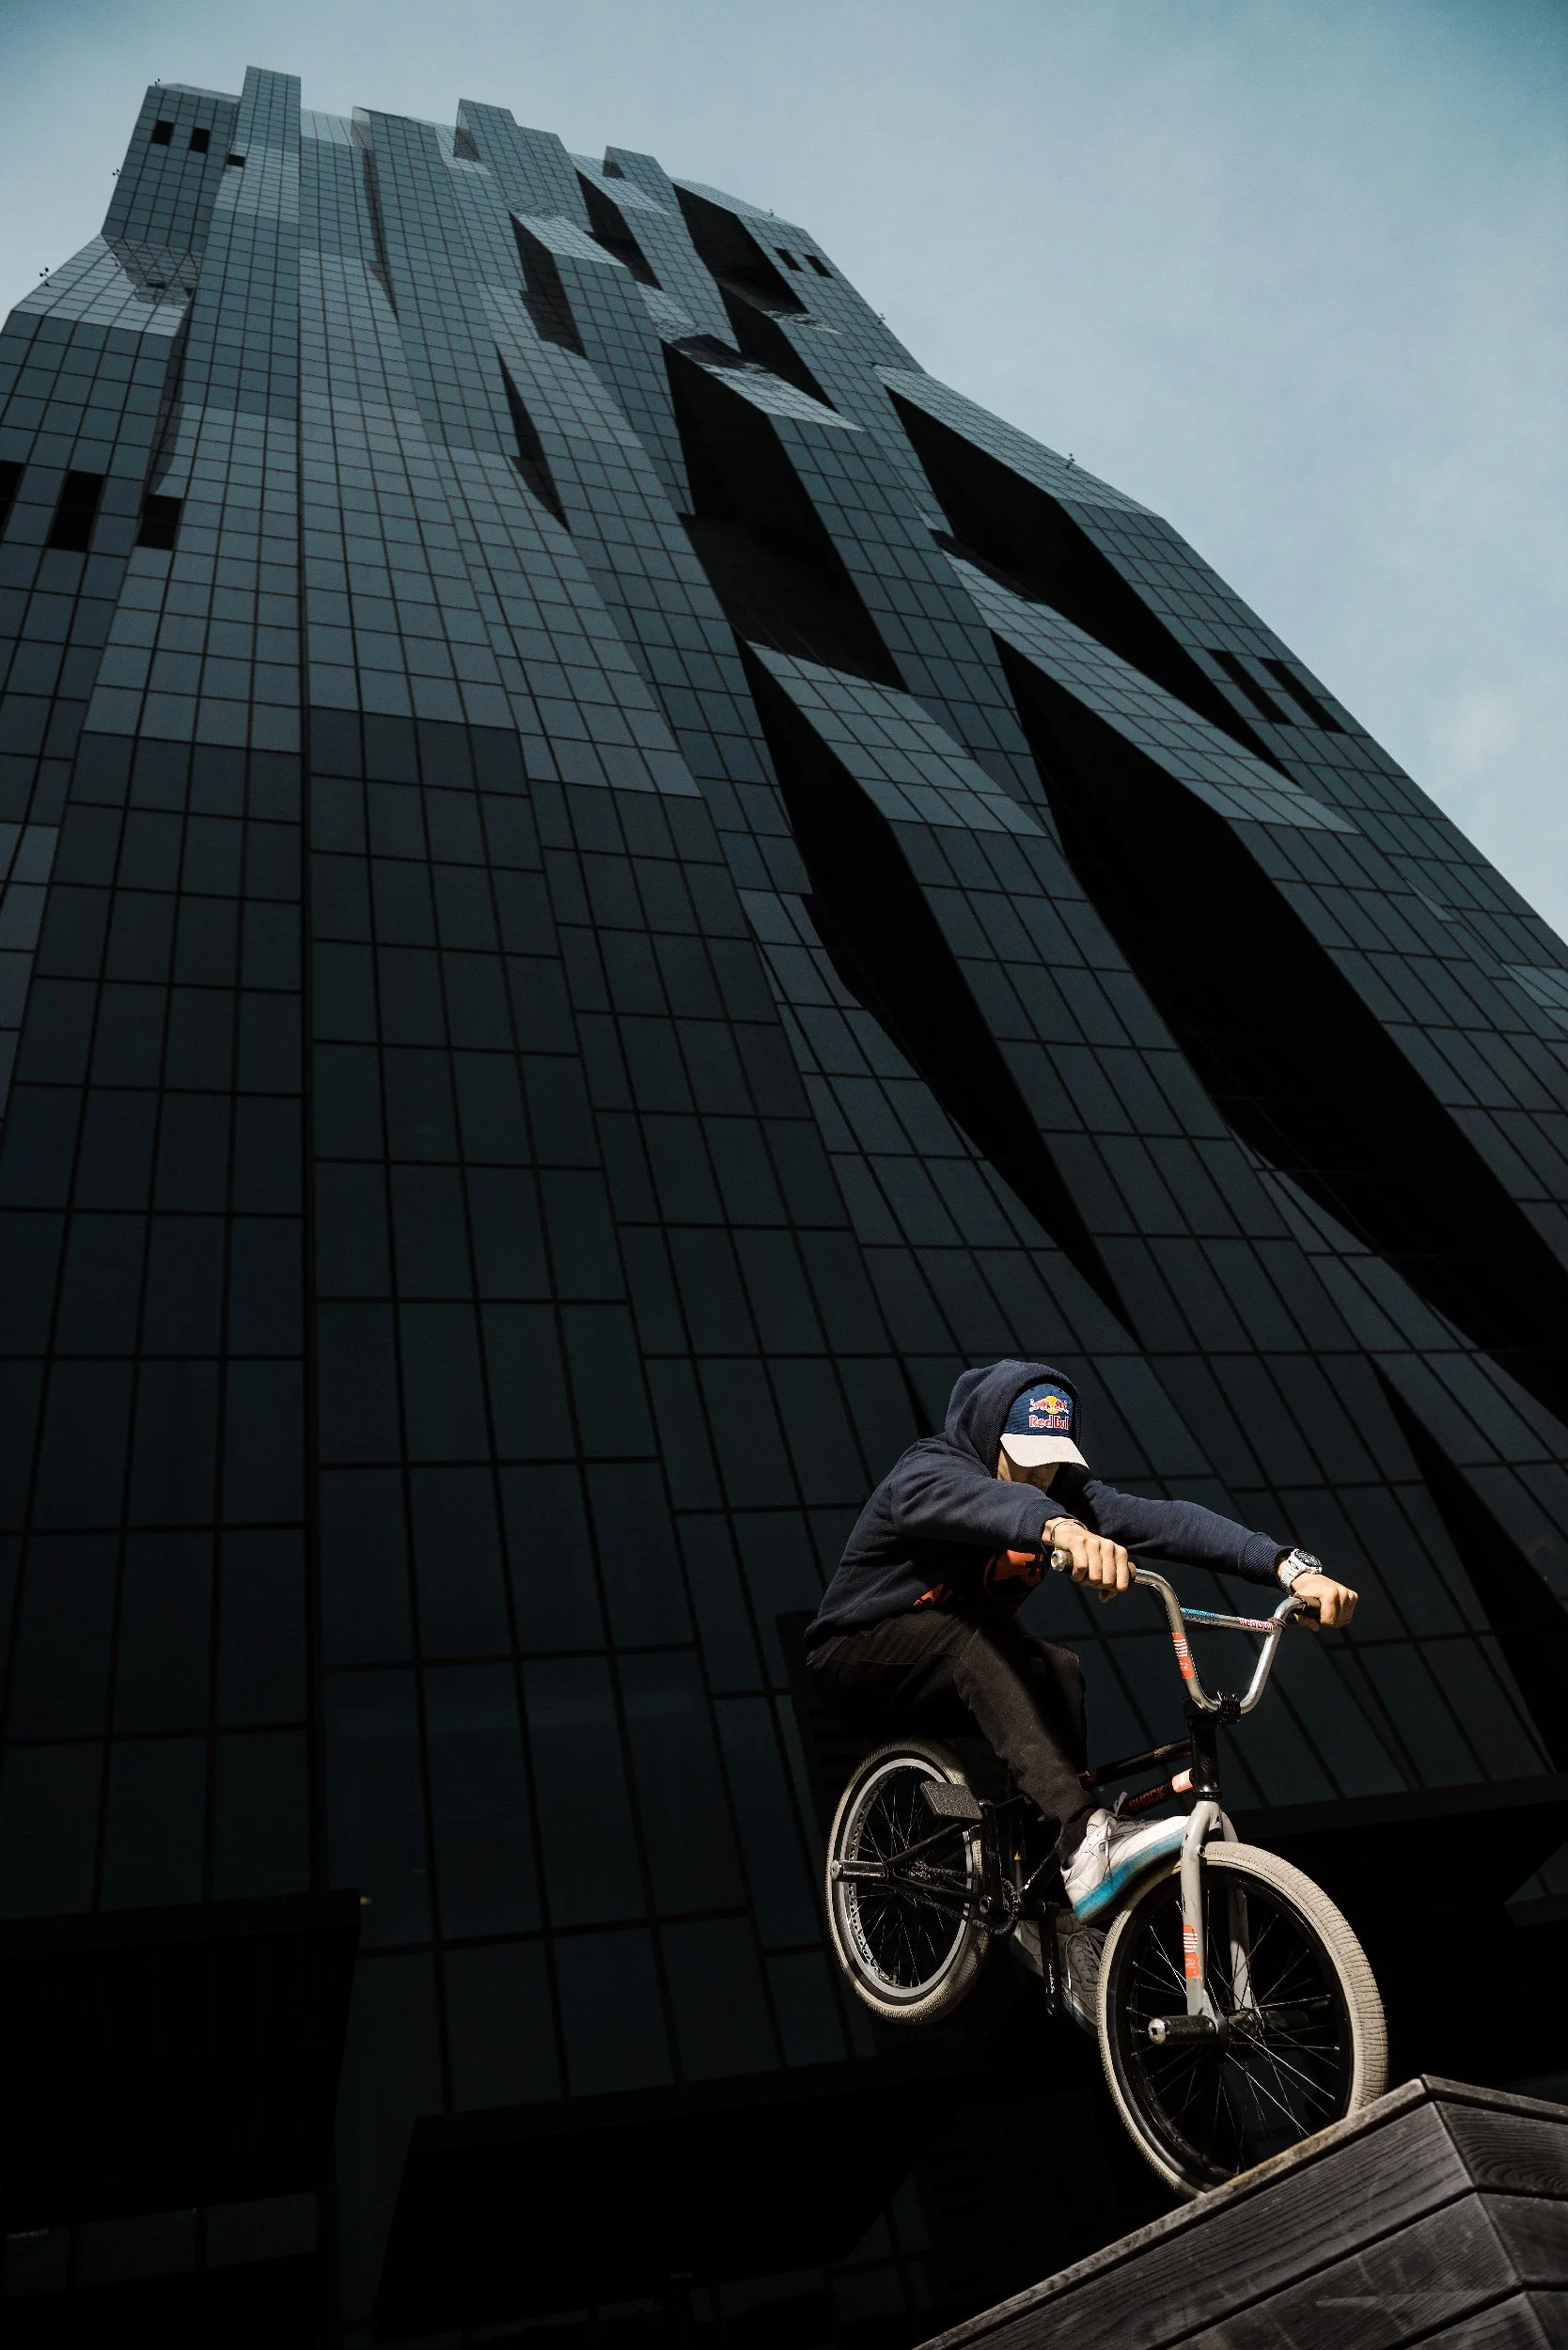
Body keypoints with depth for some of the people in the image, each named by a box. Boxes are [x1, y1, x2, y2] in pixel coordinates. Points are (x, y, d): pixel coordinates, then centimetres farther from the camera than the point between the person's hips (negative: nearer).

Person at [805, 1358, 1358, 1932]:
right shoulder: (925, 1472, -25)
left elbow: (1161, 1519, -26)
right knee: (975, 1636, -34)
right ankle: (1085, 1837, -42)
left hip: (957, 1670, 6)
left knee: (1057, 1670, -23)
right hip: (862, 1655, -6)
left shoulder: (1061, 1489, -9)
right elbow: (980, 1500, -51)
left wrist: (1291, 1567, -39)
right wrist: (1062, 1529, -72)